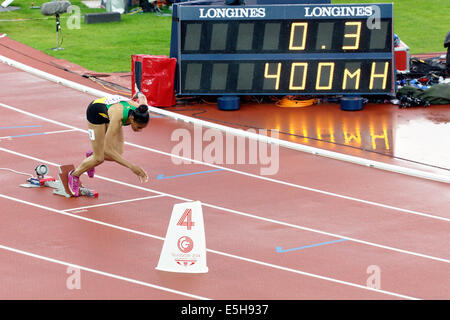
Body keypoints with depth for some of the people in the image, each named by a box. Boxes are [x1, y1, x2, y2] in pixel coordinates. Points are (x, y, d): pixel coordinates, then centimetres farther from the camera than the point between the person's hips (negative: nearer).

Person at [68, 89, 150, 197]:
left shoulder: (140, 111, -31)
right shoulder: (118, 117, -47)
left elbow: (142, 97, -4)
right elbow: (107, 149, -46)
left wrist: (139, 94, 19)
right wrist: (132, 167, -51)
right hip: (96, 112, -6)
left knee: (118, 152, -5)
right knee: (99, 159, -5)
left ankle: (92, 155, 25)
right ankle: (74, 175, 21)